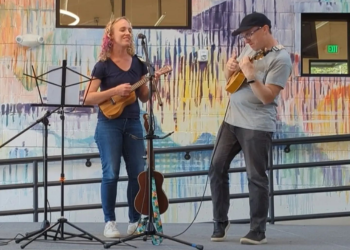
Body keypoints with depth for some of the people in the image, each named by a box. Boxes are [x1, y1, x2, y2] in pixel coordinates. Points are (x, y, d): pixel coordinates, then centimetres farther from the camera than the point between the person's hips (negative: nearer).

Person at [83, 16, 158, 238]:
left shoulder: (138, 64, 8)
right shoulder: (103, 65, -5)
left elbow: (144, 97, 13)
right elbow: (88, 98, -10)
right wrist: (115, 91, -20)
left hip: (133, 122, 4)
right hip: (109, 123, -4)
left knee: (138, 173, 2)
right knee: (111, 173, -8)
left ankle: (135, 220, 14)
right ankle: (110, 222, 3)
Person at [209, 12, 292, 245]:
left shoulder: (280, 58, -14)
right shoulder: (249, 48, 11)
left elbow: (267, 97, -20)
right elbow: (229, 80, 19)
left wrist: (250, 74, -29)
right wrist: (230, 68, -2)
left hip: (257, 125, -8)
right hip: (232, 119, 8)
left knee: (256, 177, -4)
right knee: (217, 168, 7)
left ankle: (258, 231, 6)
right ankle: (221, 222, 19)